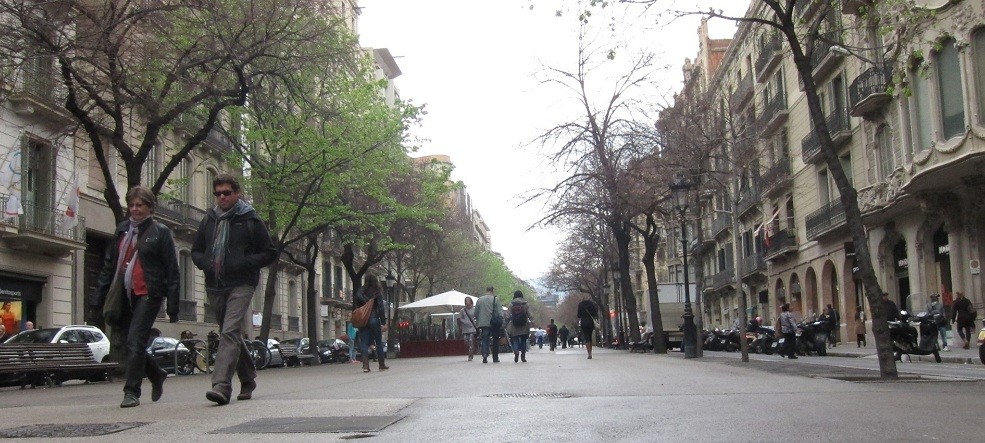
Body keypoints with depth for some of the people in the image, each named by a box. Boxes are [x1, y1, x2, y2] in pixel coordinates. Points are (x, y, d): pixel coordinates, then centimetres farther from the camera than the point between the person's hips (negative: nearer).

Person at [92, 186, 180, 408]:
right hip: (124, 295, 6)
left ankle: (132, 392, -4)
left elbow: (172, 271, -3)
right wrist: (98, 296, 11)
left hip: (147, 295, -6)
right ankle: (157, 375, 30)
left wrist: (173, 306, -8)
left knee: (135, 342, -11)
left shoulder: (160, 232, -1)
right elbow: (109, 264, 18)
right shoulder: (122, 230, 15)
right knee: (129, 343, 8)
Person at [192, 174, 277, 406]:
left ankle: (222, 385, -26)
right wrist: (204, 263, 0)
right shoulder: (209, 220, 13)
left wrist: (244, 264, -14)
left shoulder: (250, 220, -1)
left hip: (241, 285, -5)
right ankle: (247, 380, 30)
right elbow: (196, 250, 22)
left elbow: (270, 253, 0)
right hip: (215, 287, 6)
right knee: (233, 336, 14)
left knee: (230, 333, -19)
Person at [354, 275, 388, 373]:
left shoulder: (359, 292, 6)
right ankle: (382, 364, 17)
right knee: (379, 342, 10)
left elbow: (354, 307, 5)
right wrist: (383, 322, -5)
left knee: (364, 342, 2)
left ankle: (365, 365, -10)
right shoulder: (377, 292, -3)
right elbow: (381, 308, -7)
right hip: (373, 319, -2)